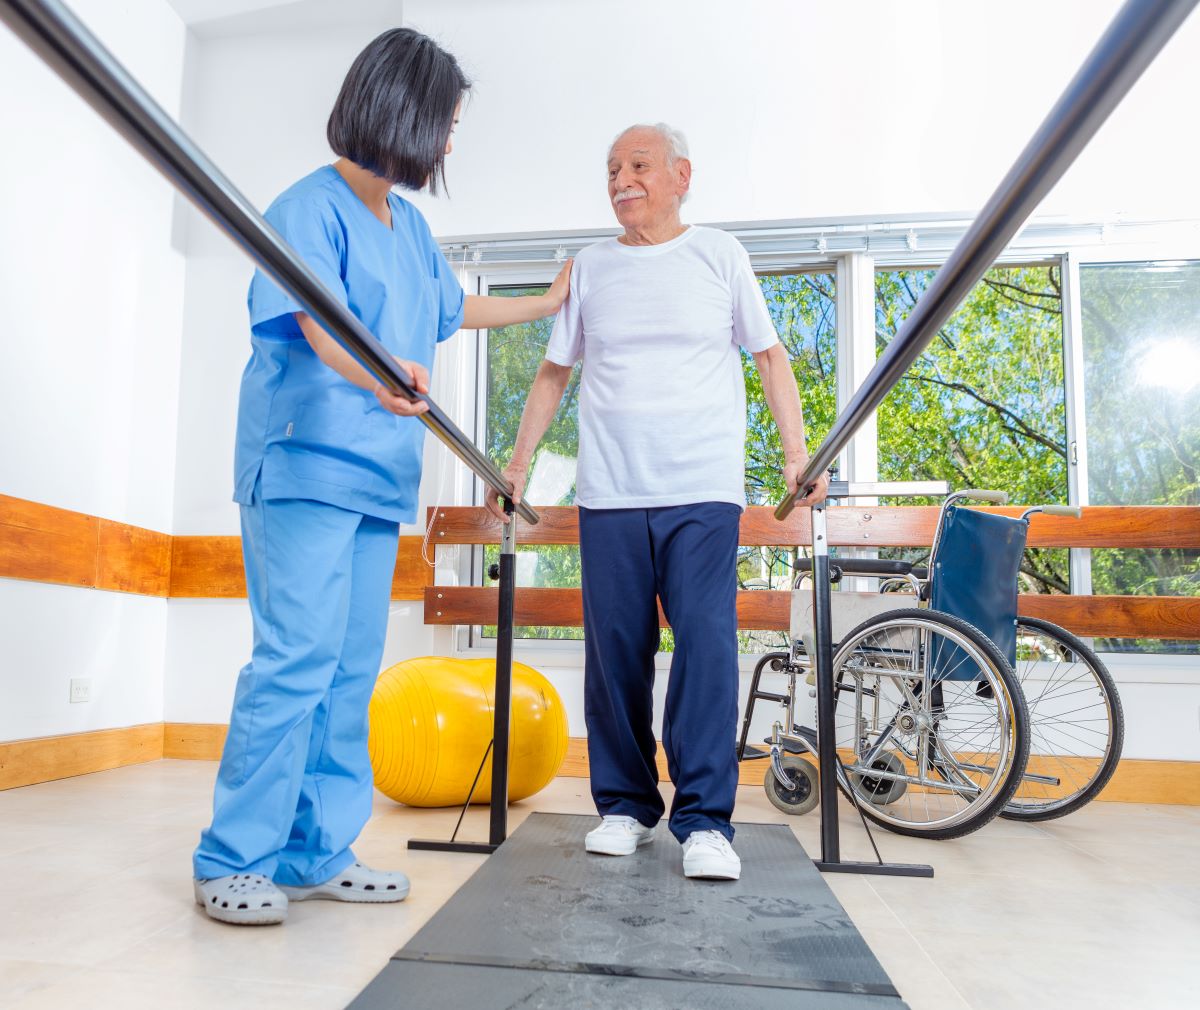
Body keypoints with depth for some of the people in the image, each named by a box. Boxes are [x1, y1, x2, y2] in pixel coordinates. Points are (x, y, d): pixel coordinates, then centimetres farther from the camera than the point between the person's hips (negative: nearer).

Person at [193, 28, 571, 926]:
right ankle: (233, 861, 1)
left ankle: (316, 855, 14)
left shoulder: (410, 226, 21)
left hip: (378, 475, 8)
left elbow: (453, 310, 36)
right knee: (297, 659, -12)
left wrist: (547, 303, 45)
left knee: (351, 671, 5)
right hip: (306, 466, -8)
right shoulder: (313, 206, -3)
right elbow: (317, 322, -18)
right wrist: (375, 375, -39)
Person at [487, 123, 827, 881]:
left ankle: (705, 821, 1)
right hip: (609, 496, 2)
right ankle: (625, 807, 17)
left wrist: (798, 454, 2)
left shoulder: (719, 254, 10)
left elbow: (770, 356, 12)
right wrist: (518, 464, 10)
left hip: (705, 492, -2)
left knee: (707, 647, -9)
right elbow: (554, 374, 17)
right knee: (615, 654, 2)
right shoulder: (591, 267, 14)